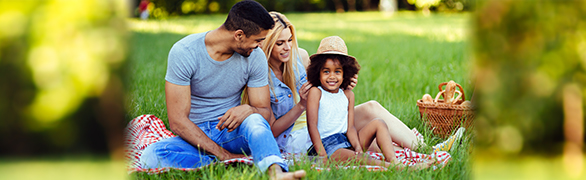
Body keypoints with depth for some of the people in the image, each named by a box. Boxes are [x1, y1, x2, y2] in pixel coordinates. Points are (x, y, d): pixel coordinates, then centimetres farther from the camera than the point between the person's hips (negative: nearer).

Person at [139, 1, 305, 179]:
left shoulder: (255, 57, -4)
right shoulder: (183, 52, -15)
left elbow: (265, 111, -1)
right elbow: (177, 121, -17)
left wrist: (249, 110, -28)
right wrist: (225, 156, -25)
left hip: (230, 131, 2)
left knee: (254, 120, -33)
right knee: (151, 155, -34)